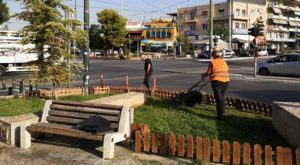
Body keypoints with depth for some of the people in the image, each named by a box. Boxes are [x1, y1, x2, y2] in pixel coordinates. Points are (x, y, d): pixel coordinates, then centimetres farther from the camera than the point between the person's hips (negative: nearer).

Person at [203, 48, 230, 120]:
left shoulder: (212, 62, -2)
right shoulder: (224, 62, 15)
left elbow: (208, 73, -3)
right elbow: (226, 70, 18)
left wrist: (204, 74, 18)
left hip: (217, 81, -5)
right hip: (225, 81, 5)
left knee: (219, 98, -6)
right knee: (222, 97, 19)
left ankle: (220, 115, -11)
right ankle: (222, 111, 33)